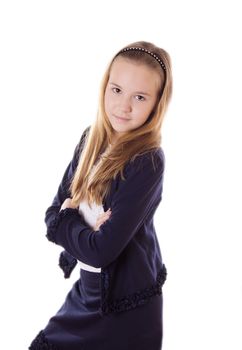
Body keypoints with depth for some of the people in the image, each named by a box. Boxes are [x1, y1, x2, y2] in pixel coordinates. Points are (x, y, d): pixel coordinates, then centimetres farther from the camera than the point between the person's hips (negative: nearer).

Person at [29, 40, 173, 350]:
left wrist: (67, 218, -10)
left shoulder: (147, 162, -24)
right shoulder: (90, 139, -2)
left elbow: (102, 250, -27)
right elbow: (53, 213, 0)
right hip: (86, 291, 6)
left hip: (126, 310, -6)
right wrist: (85, 226, -19)